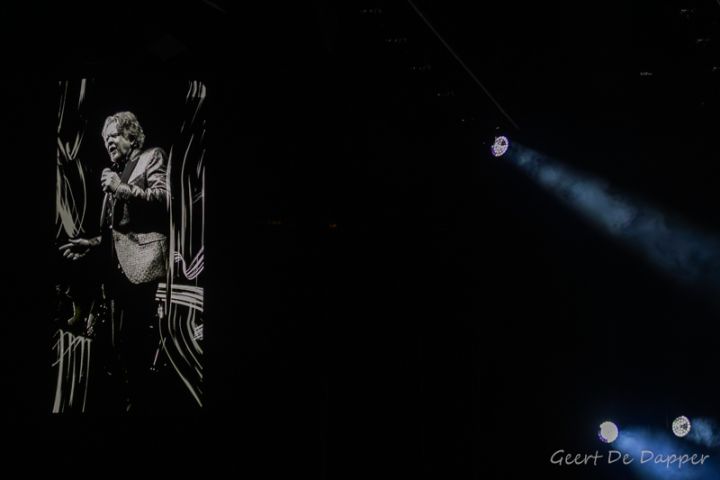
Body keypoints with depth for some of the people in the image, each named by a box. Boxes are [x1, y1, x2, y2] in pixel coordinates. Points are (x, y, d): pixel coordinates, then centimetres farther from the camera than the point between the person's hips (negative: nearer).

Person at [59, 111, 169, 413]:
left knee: (135, 341, -11)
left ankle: (140, 403, -2)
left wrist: (123, 188, -13)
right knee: (119, 343, 8)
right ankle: (133, 400, 17)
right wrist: (92, 244, 13)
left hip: (139, 261, -8)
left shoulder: (151, 157, 7)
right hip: (115, 267, 8)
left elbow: (163, 197, -8)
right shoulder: (113, 173, 26)